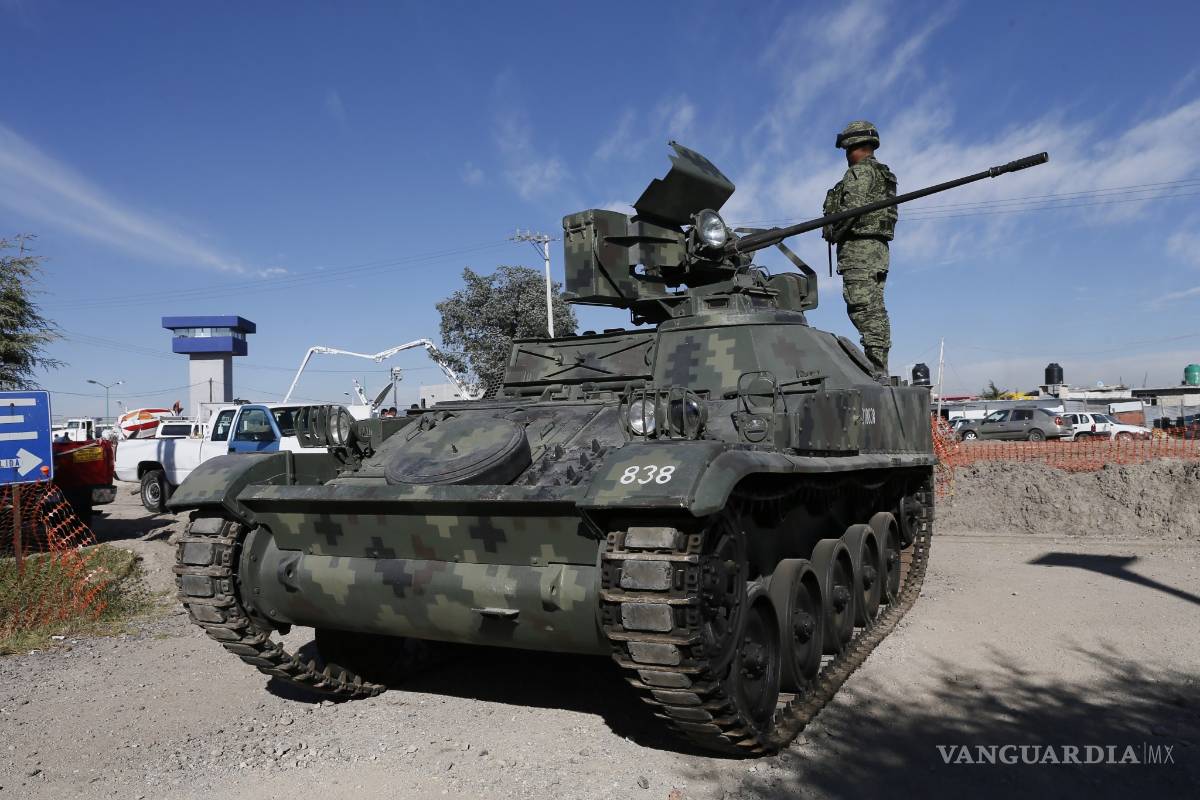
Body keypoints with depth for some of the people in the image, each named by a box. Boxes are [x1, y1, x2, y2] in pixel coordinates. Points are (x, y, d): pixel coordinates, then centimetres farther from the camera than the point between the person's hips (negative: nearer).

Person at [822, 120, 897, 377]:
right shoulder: (883, 174, 24)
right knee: (876, 311, 8)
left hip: (858, 246, -10)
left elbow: (852, 208, -17)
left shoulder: (859, 172, -5)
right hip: (878, 248, 10)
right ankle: (880, 370, 8)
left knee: (863, 309, -14)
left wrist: (832, 233, -6)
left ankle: (875, 370, -19)